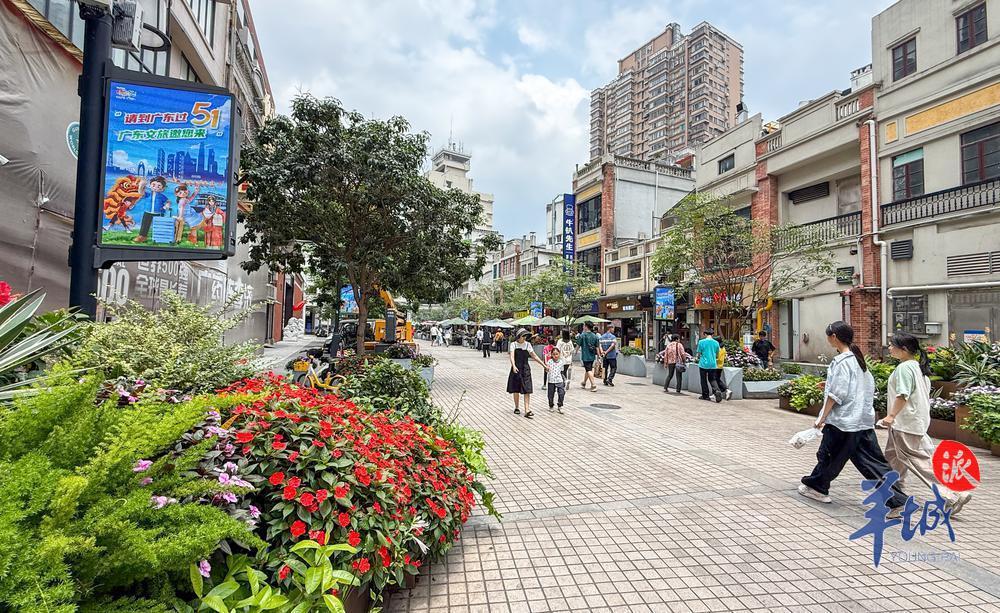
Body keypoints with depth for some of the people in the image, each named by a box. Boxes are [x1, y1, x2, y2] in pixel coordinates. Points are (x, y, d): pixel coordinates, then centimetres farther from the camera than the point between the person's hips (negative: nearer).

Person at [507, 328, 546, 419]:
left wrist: (544, 365, -1)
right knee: (516, 390, 9)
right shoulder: (513, 344, -4)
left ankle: (527, 410, -9)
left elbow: (534, 356, 4)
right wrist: (514, 366, -35)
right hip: (516, 369, -1)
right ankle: (517, 408, 26)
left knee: (527, 390, -7)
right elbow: (512, 356, -17)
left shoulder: (527, 344, 2)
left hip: (526, 369, 1)